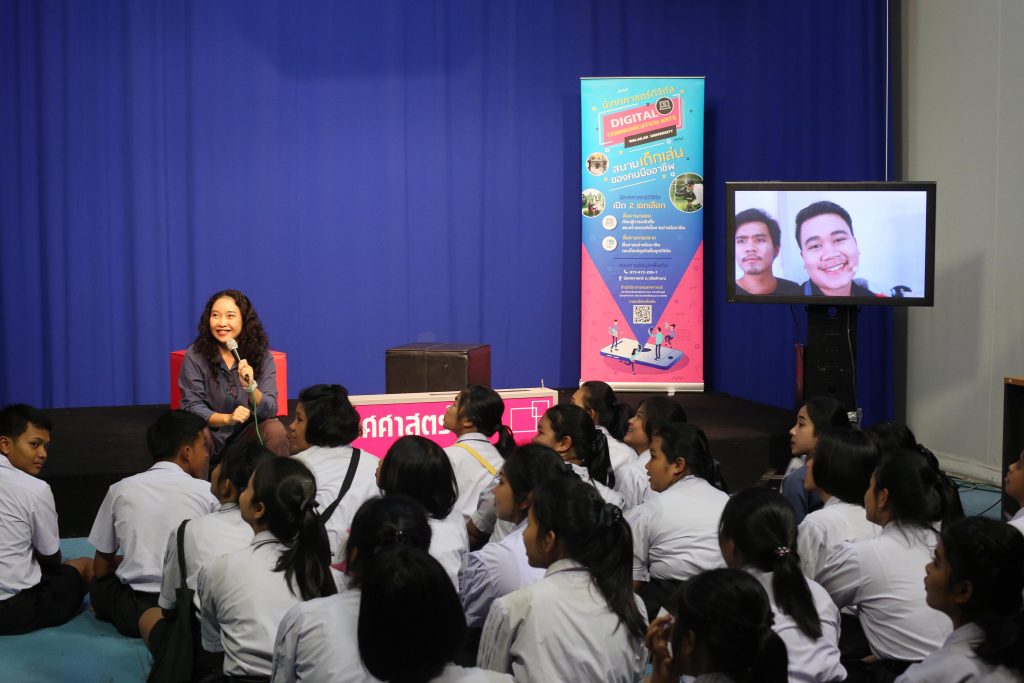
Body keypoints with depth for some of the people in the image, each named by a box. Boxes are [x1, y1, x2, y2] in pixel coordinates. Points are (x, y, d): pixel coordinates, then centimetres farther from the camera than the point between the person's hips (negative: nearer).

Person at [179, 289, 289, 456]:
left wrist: (250, 386, -30)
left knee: (275, 430, -29)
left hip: (249, 434, 1)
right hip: (212, 435, -1)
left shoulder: (261, 355, -4)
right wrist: (227, 418, -28)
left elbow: (270, 410, -10)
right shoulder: (195, 356, -7)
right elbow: (192, 407, -10)